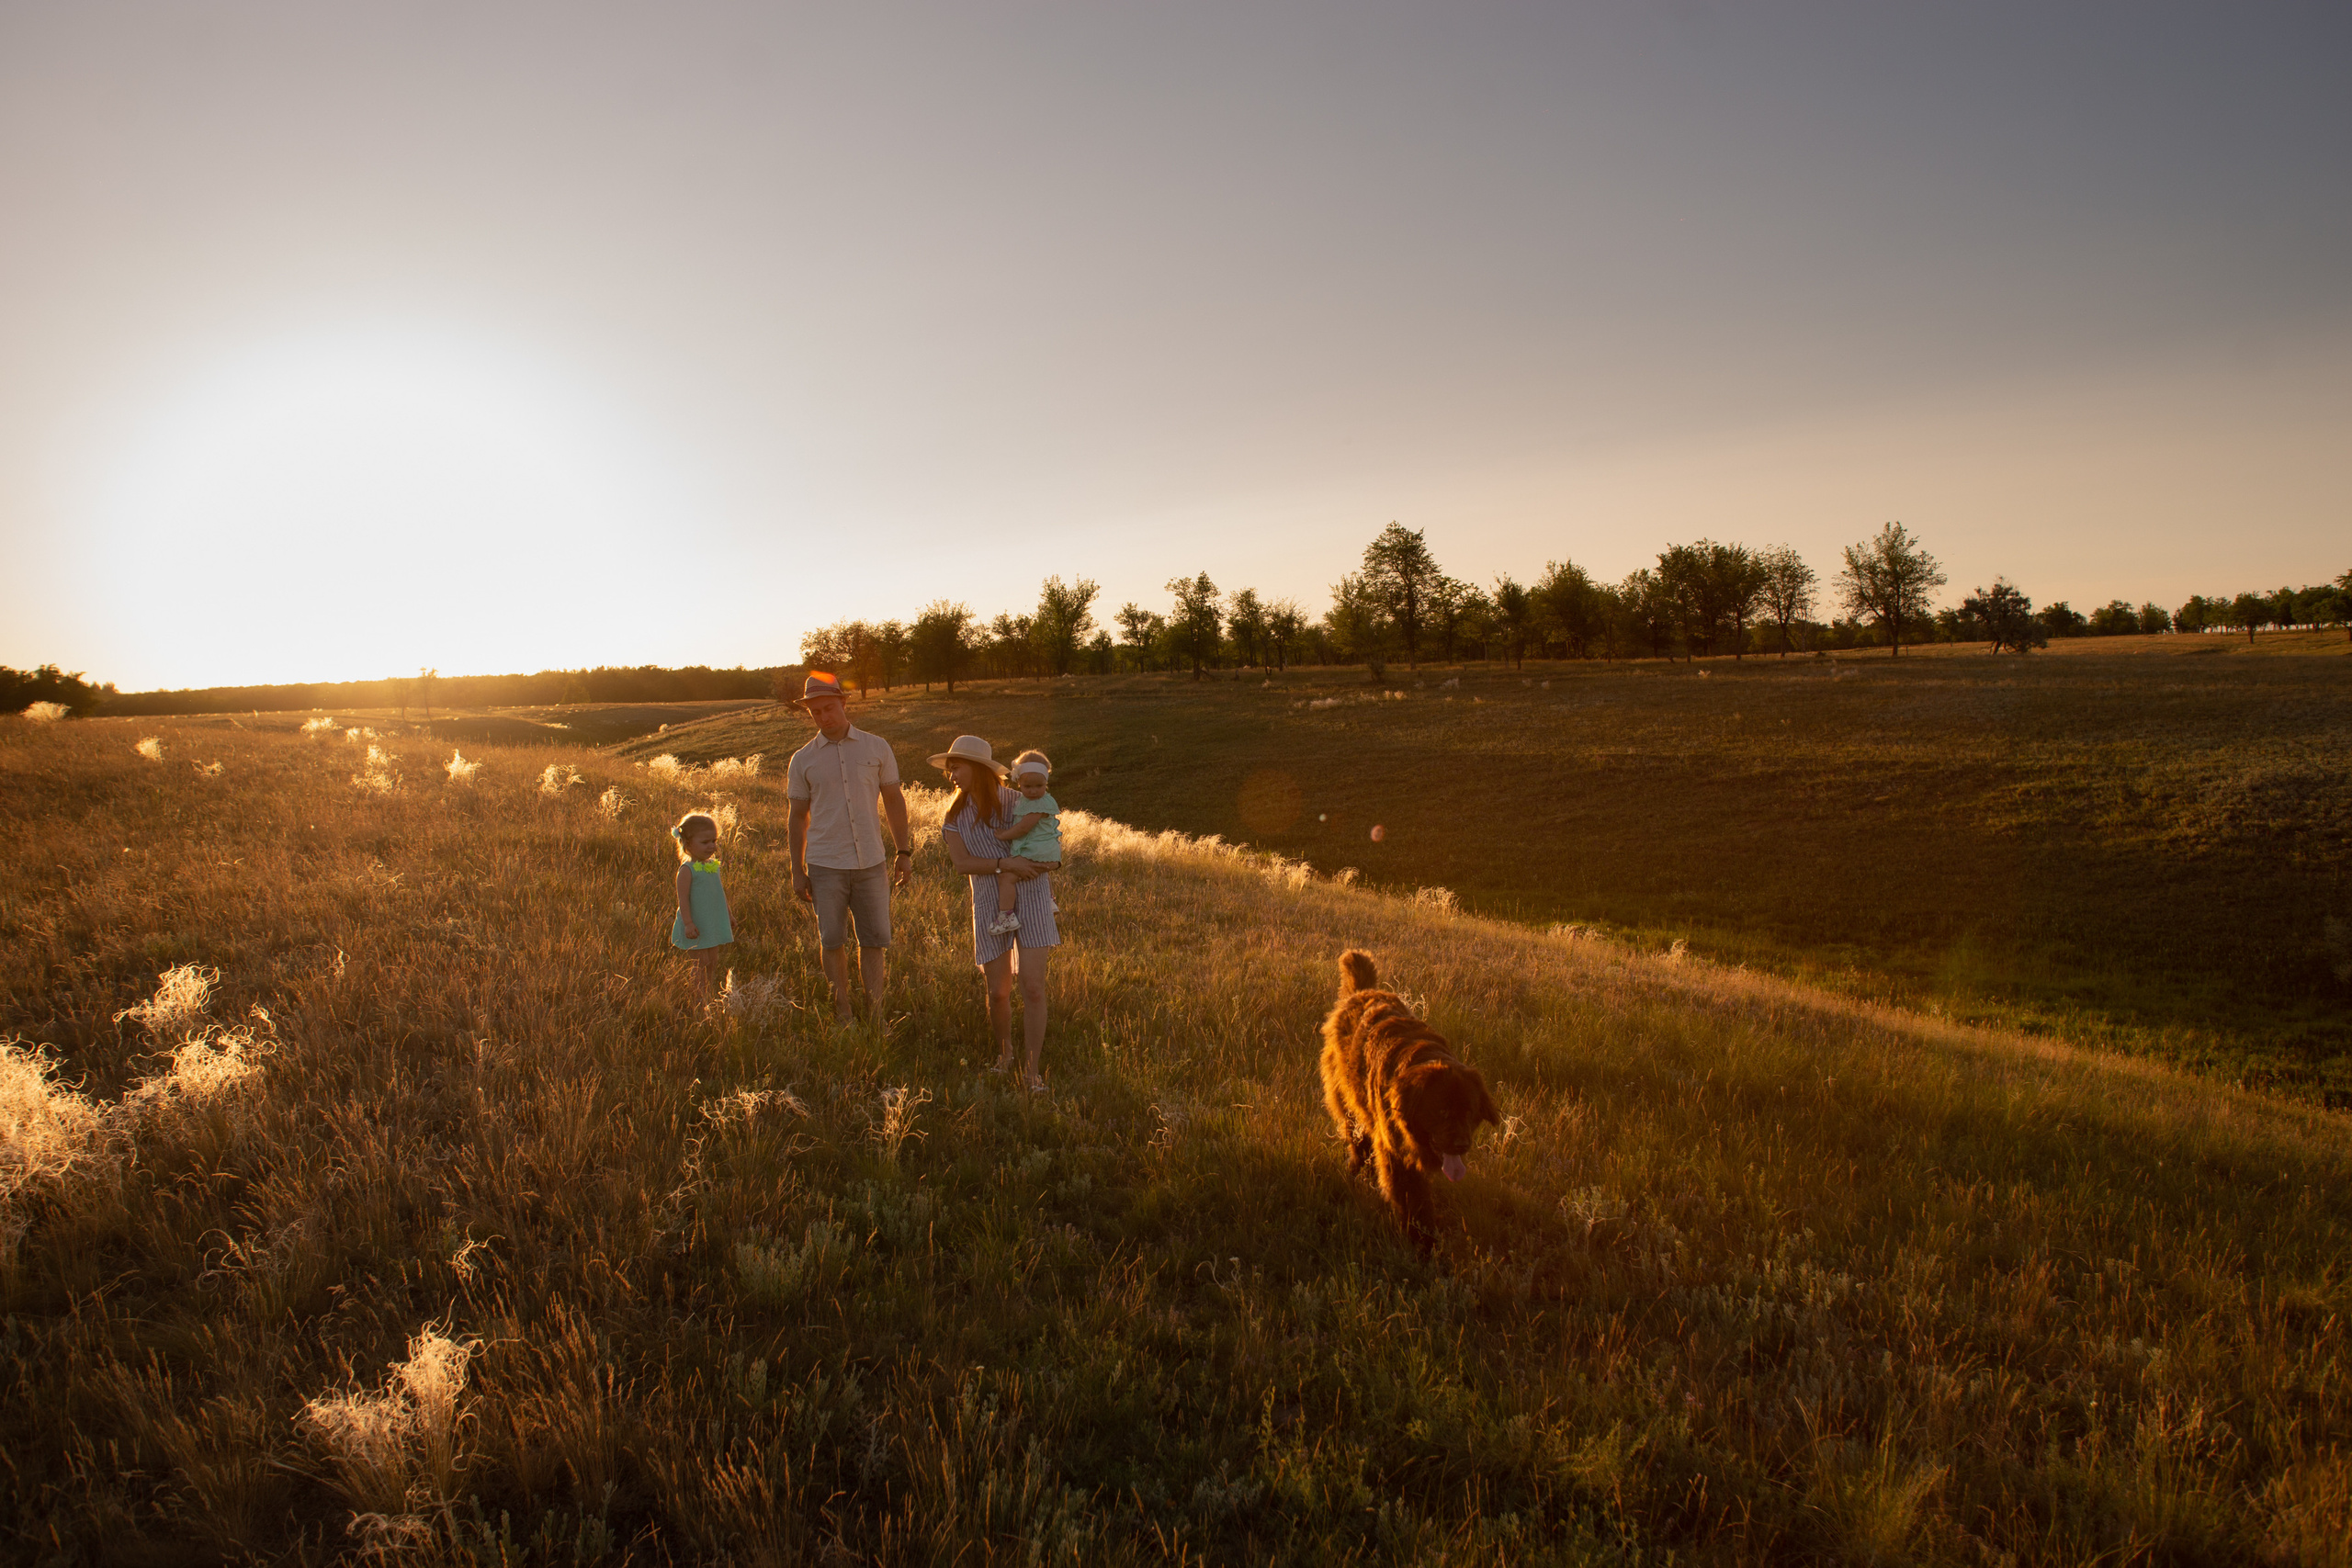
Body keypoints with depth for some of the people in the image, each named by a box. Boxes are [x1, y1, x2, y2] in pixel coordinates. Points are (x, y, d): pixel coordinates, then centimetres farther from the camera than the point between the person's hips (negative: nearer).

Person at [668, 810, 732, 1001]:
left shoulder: (713, 865, 9)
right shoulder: (687, 869, -14)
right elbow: (683, 898, -17)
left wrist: (728, 917, 24)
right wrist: (688, 923, -23)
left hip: (714, 924, 7)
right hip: (697, 926, -7)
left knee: (712, 962, 11)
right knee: (701, 962, -4)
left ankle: (707, 994, 19)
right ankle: (701, 996, 4)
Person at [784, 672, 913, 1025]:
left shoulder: (876, 748, 5)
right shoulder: (802, 760, 4)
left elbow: (894, 800, 10)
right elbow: (798, 817, 8)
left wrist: (903, 851, 7)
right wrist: (797, 871, 5)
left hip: (871, 862, 0)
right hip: (825, 864, 0)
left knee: (875, 940, 2)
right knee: (831, 941, 4)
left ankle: (876, 1017, 11)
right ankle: (843, 1016, 16)